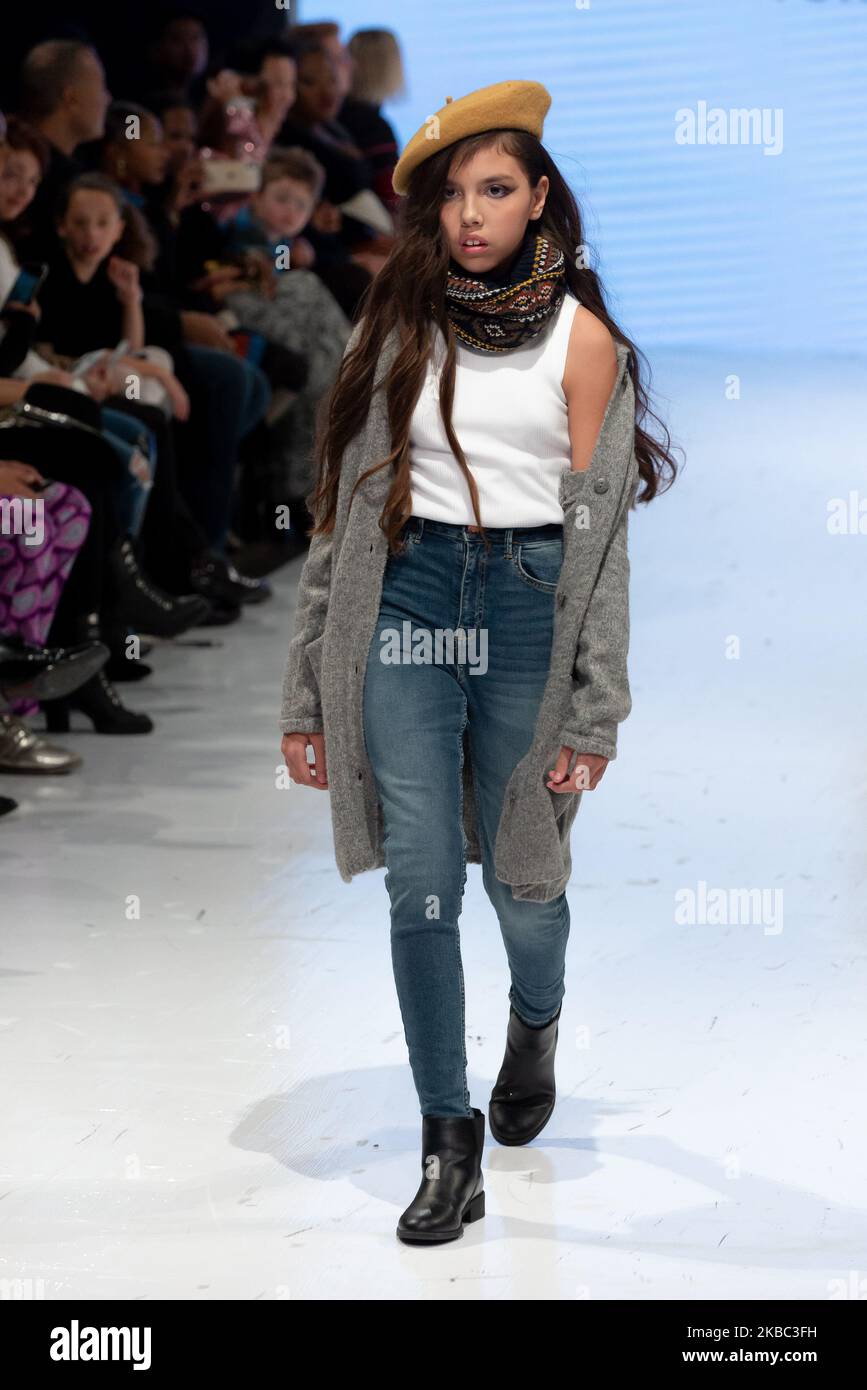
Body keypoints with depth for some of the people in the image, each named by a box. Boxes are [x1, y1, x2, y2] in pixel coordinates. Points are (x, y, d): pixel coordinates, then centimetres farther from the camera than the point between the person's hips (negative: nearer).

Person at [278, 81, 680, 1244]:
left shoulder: (582, 336, 0)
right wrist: (309, 694, 5)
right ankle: (451, 1145, 7)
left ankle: (535, 1022, 44)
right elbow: (344, 505, 7)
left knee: (518, 873, 8)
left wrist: (594, 713, -6)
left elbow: (600, 530, -1)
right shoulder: (396, 325, 6)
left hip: (528, 606, -1)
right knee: (421, 884, -4)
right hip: (407, 598, 1)